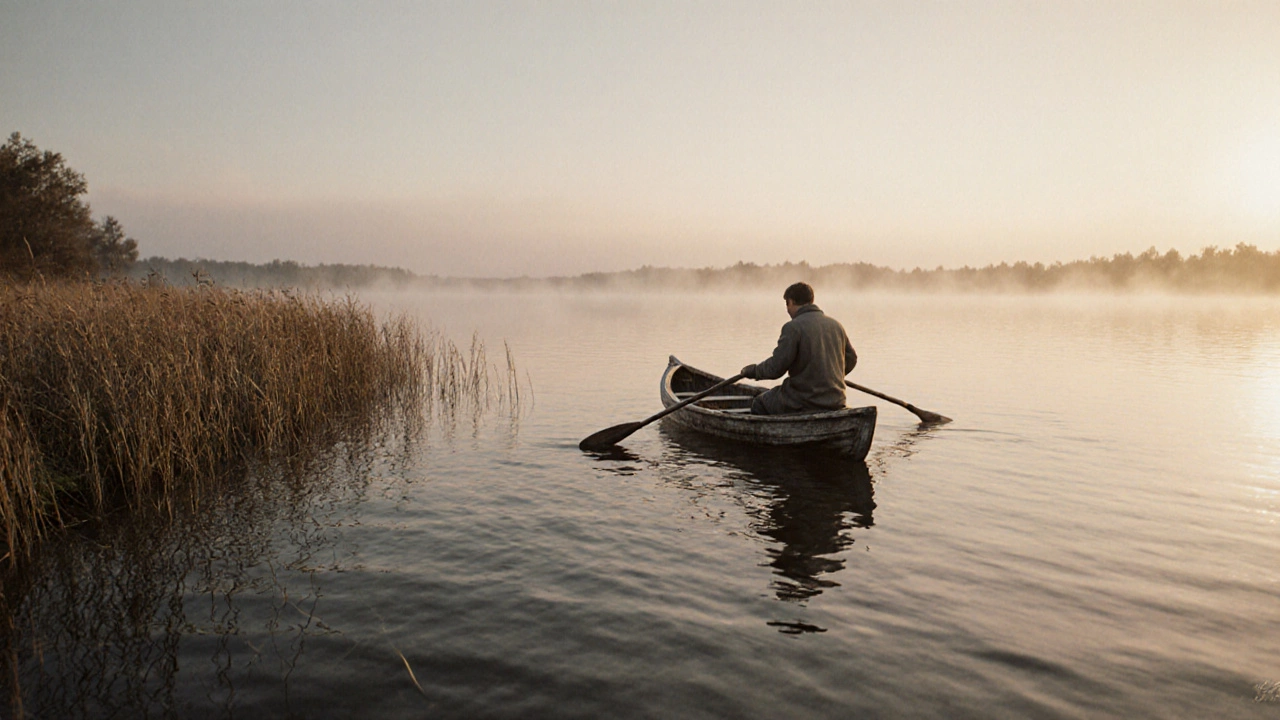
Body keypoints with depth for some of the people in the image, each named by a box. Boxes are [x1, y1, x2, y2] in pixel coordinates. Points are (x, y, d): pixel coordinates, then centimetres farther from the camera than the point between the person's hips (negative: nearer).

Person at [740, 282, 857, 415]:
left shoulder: (793, 327, -14)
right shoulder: (836, 325, 7)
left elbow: (776, 367, -17)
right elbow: (851, 359, 18)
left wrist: (753, 370, 2)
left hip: (804, 404, -7)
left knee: (758, 404, 17)